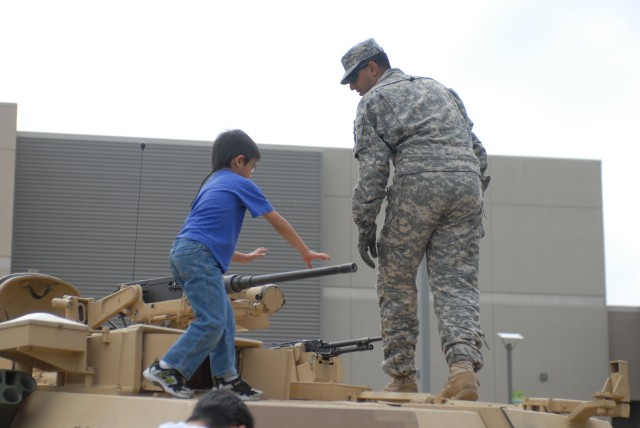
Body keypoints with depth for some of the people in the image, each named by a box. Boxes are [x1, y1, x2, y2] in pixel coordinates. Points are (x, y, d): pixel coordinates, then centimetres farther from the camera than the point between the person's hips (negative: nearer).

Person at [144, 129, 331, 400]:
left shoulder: (212, 184, 29)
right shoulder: (241, 184, 5)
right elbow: (279, 224, 11)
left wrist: (244, 258, 43)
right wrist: (306, 253, 21)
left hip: (182, 254, 9)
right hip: (199, 255, -9)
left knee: (224, 317, 12)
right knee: (211, 322, -11)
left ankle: (226, 377, 11)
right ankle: (166, 369, -13)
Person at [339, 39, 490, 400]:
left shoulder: (374, 100, 13)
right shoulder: (440, 89, 30)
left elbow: (372, 168, 1)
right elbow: (478, 151, 24)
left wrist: (365, 225, 4)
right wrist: (475, 204, 25)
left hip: (418, 184, -4)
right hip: (467, 183, 5)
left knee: (397, 282, 9)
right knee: (456, 283, 1)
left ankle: (403, 377, 8)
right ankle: (464, 364, -20)